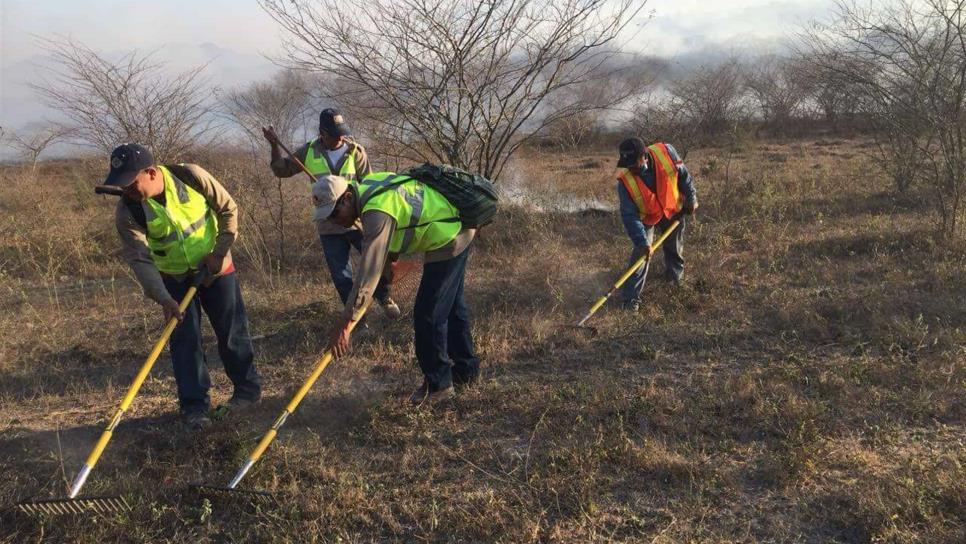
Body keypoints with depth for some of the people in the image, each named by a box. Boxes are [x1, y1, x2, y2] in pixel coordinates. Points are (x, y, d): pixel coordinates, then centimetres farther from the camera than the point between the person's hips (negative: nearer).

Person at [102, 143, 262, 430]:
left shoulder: (191, 177, -23)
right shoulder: (128, 212, -21)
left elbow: (228, 209, -11)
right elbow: (139, 259, -22)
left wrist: (220, 253, -13)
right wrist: (163, 298, -32)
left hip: (214, 267, 0)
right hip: (175, 277, 1)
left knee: (232, 330, 5)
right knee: (184, 339, -2)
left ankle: (248, 389, 22)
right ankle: (194, 406, 9)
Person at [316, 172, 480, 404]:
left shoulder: (378, 213, -31)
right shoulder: (367, 184, -2)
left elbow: (369, 272, -36)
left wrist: (343, 324, -36)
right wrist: (389, 259, 17)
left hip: (449, 239, -10)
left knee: (428, 314, -6)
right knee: (451, 305, 21)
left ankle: (438, 384, 9)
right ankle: (466, 369, 37)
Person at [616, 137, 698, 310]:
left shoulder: (666, 153, -32)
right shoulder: (625, 180, -33)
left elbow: (683, 175, -11)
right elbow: (630, 215, -29)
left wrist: (691, 198, -4)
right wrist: (641, 242, -35)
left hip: (673, 209, 2)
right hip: (646, 217, -2)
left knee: (675, 247, 20)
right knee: (641, 252, -12)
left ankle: (675, 274, 50)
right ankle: (631, 297, -3)